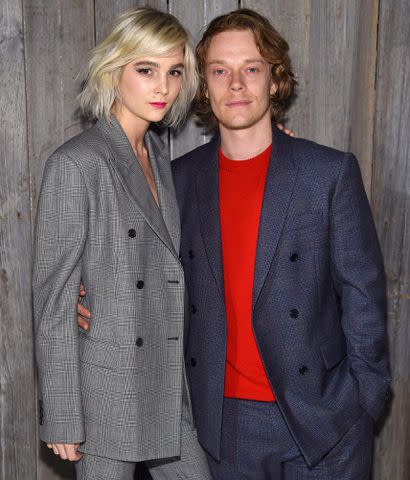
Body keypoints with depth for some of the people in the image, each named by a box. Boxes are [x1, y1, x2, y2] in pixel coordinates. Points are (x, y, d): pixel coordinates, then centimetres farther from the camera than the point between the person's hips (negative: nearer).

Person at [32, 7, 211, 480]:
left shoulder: (159, 156, 7)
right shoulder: (75, 163, -15)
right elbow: (53, 297, -14)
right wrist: (62, 416, -12)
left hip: (171, 383, 7)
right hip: (108, 391, -6)